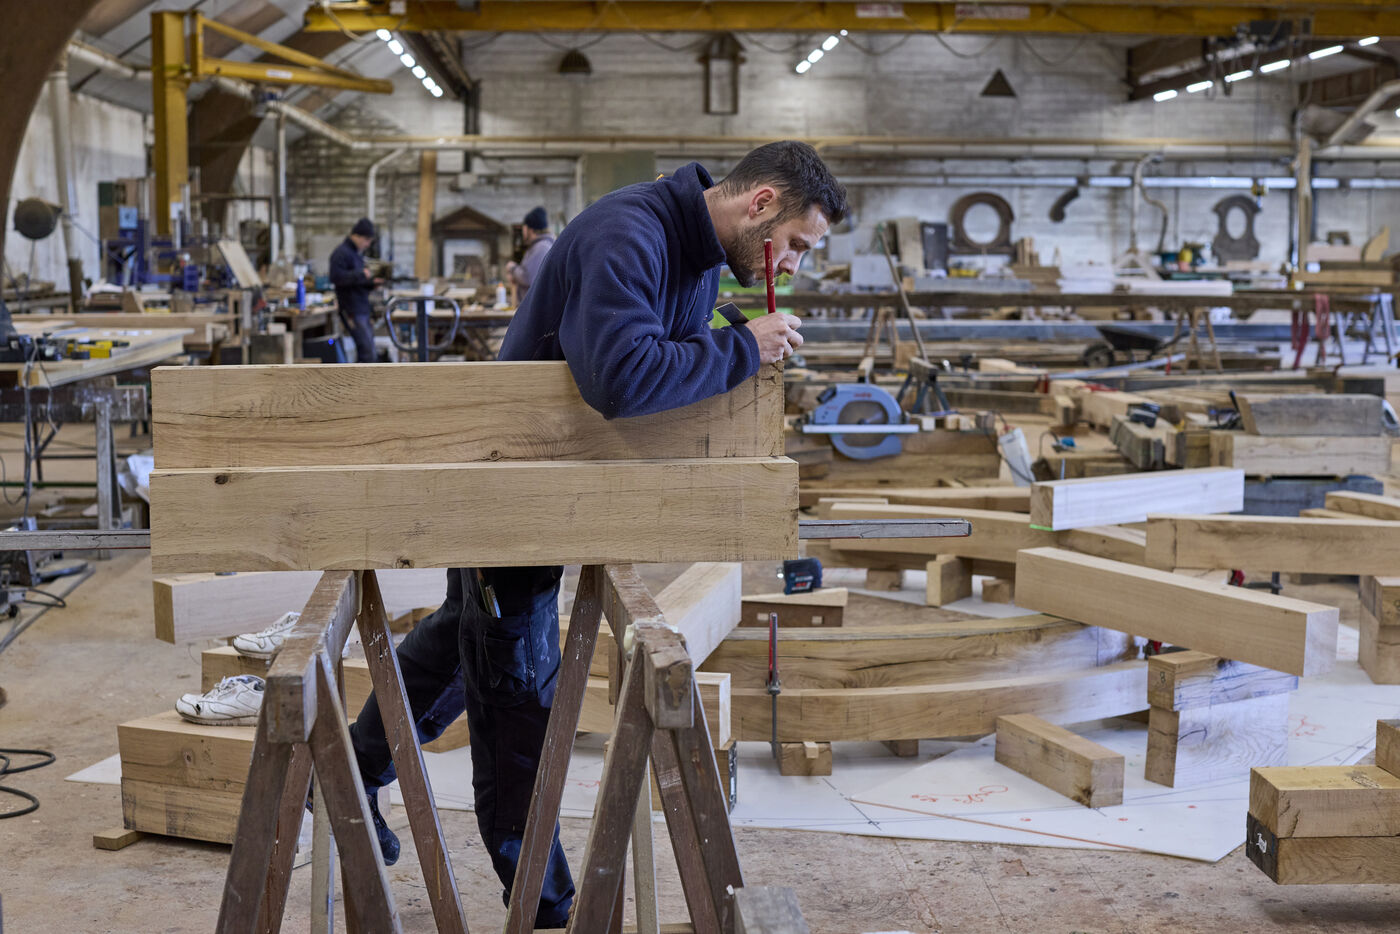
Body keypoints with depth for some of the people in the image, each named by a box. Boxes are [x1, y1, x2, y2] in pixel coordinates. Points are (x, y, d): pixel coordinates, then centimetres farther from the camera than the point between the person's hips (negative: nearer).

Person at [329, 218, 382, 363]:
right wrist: (361, 274, -23)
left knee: (367, 349, 10)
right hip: (352, 311, -10)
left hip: (362, 309, 10)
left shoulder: (357, 253, 21)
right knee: (366, 350, -15)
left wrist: (372, 282, 7)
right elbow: (336, 277, -23)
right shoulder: (341, 253, -10)